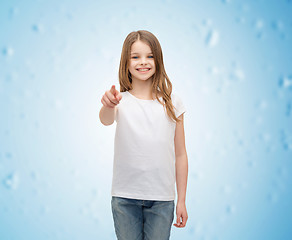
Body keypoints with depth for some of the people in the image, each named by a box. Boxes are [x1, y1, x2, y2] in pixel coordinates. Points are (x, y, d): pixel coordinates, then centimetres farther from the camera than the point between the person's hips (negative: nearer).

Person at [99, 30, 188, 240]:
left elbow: (180, 154, 3)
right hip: (125, 197, 0)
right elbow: (106, 120, -25)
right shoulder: (120, 100, -1)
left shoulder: (171, 102, 1)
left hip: (162, 198, 1)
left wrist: (182, 201, 3)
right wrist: (108, 105, -49)